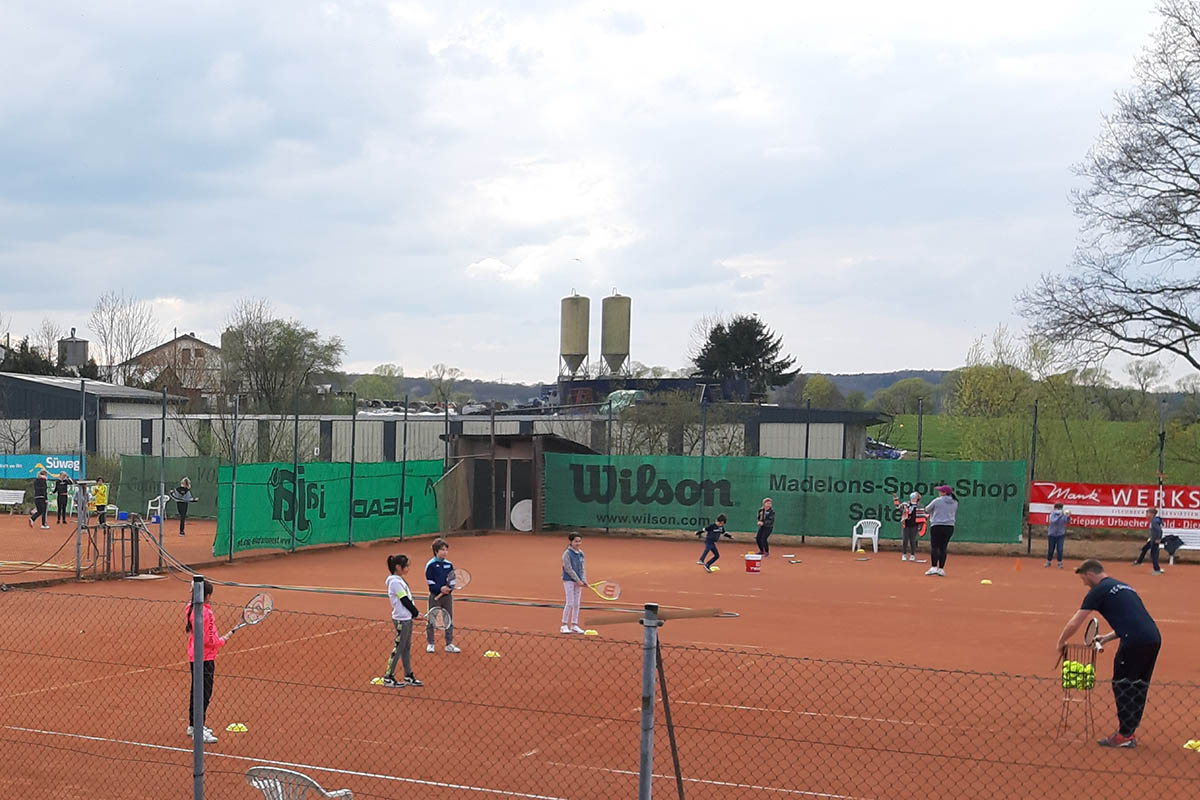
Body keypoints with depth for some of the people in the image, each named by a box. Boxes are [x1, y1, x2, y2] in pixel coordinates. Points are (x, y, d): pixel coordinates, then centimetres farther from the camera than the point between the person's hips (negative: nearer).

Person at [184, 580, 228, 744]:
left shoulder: (192, 609, 5)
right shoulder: (206, 613, -22)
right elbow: (208, 640, -23)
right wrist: (223, 640, -6)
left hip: (194, 656, 10)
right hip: (205, 658, -10)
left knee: (195, 691, 18)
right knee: (204, 694, -6)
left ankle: (193, 725, 29)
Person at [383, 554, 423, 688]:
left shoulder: (399, 580, 13)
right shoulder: (395, 582, -17)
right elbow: (405, 600, -17)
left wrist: (415, 613, 5)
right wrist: (416, 613, -7)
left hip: (407, 618, 10)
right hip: (402, 619, -10)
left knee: (406, 648, 13)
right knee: (398, 648, -2)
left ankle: (408, 676, 20)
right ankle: (388, 678, 5)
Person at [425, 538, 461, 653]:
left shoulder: (449, 564, 6)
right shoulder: (430, 565, -7)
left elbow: (453, 580, 8)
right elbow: (429, 581, -10)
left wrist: (449, 588, -13)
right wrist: (440, 589, -22)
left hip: (447, 595, 4)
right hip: (435, 596, -4)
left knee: (449, 620, 7)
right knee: (431, 620, 3)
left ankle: (449, 644, 15)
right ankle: (430, 644, 15)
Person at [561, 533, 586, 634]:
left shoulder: (581, 553, 8)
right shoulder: (567, 553, -11)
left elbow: (583, 568, 11)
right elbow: (568, 569, -14)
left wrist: (583, 580, -2)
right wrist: (578, 580, -15)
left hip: (578, 582, 6)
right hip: (569, 580, -6)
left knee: (577, 604, 8)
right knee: (570, 603, -8)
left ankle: (574, 625, 16)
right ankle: (564, 625, 0)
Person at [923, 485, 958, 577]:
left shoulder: (937, 500, -5)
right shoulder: (955, 503, 8)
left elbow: (927, 510, 9)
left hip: (937, 526, -5)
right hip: (949, 527, 5)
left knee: (934, 547, -5)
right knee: (943, 548, 8)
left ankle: (934, 567, -15)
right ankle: (941, 568, 5)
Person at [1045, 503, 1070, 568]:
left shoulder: (1063, 514, -5)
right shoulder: (1053, 514, -7)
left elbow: (1067, 521, -20)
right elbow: (1053, 521, -25)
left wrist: (1068, 517, -41)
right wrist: (1060, 516, -38)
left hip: (1060, 534, 0)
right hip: (1052, 534, 0)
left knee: (1060, 549, -6)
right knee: (1051, 549, 8)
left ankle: (1060, 563, 2)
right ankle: (1048, 562, 22)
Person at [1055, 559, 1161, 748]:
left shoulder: (1099, 591, 2)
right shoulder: (1124, 587, 26)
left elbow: (1074, 624, 2)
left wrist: (1061, 642, 17)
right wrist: (1108, 637, 28)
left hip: (1134, 642, -8)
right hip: (1153, 638, 8)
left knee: (1122, 686, 3)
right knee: (1138, 688, 15)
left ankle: (1124, 736, 6)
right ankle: (1130, 732, 22)